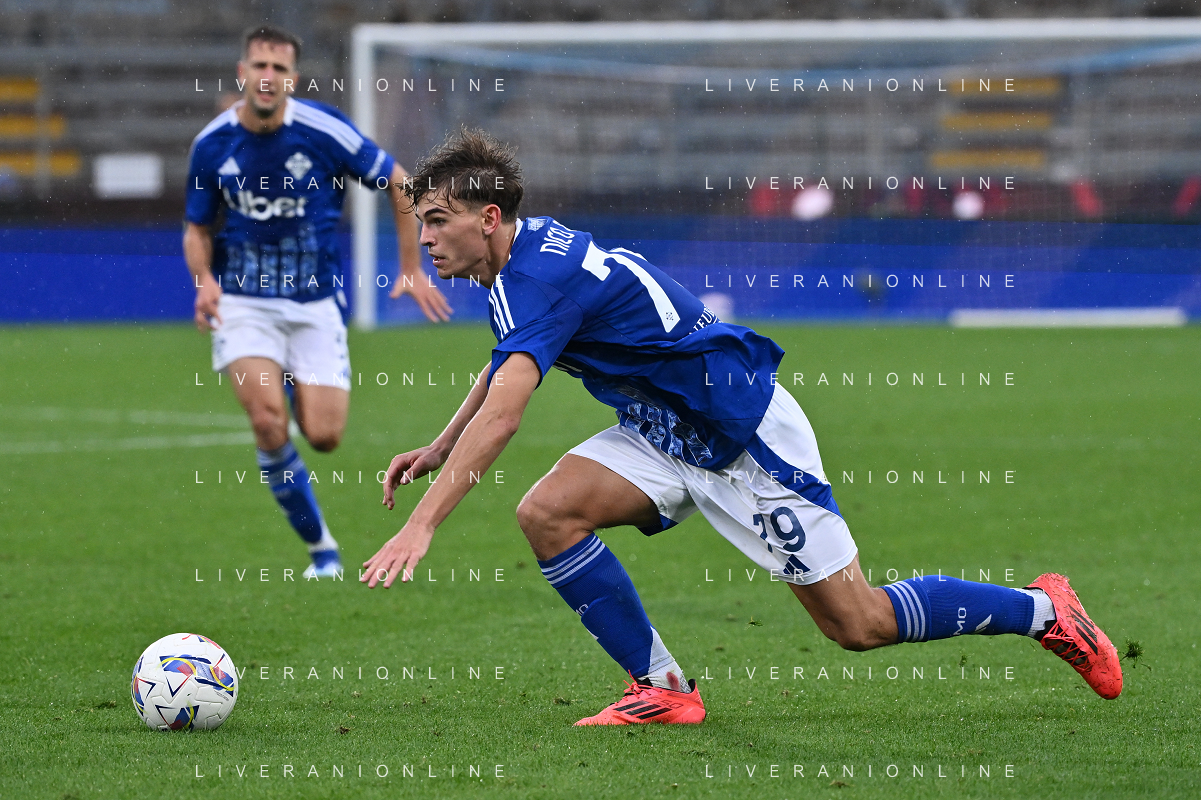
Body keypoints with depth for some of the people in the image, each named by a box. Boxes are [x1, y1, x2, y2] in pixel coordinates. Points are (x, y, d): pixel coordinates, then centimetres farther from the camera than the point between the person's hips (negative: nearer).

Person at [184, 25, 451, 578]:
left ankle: (300, 385, 33)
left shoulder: (324, 130, -13)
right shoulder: (212, 144, -6)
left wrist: (412, 268, 1)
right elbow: (197, 228, 8)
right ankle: (320, 547, -1)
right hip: (243, 300, 0)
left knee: (324, 435, -7)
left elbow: (398, 183, 0)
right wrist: (204, 279, -13)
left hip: (315, 302, 0)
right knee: (269, 423, -21)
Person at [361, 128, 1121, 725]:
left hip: (744, 429, -9)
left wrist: (420, 526, -41)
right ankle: (663, 689, -2)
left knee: (859, 623, -3)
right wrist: (438, 450, 20)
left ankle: (1044, 609, 16)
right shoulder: (525, 253, 4)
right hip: (667, 431, 9)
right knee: (548, 512, -11)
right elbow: (508, 362, 26)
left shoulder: (539, 275, -26)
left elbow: (501, 415, -38)